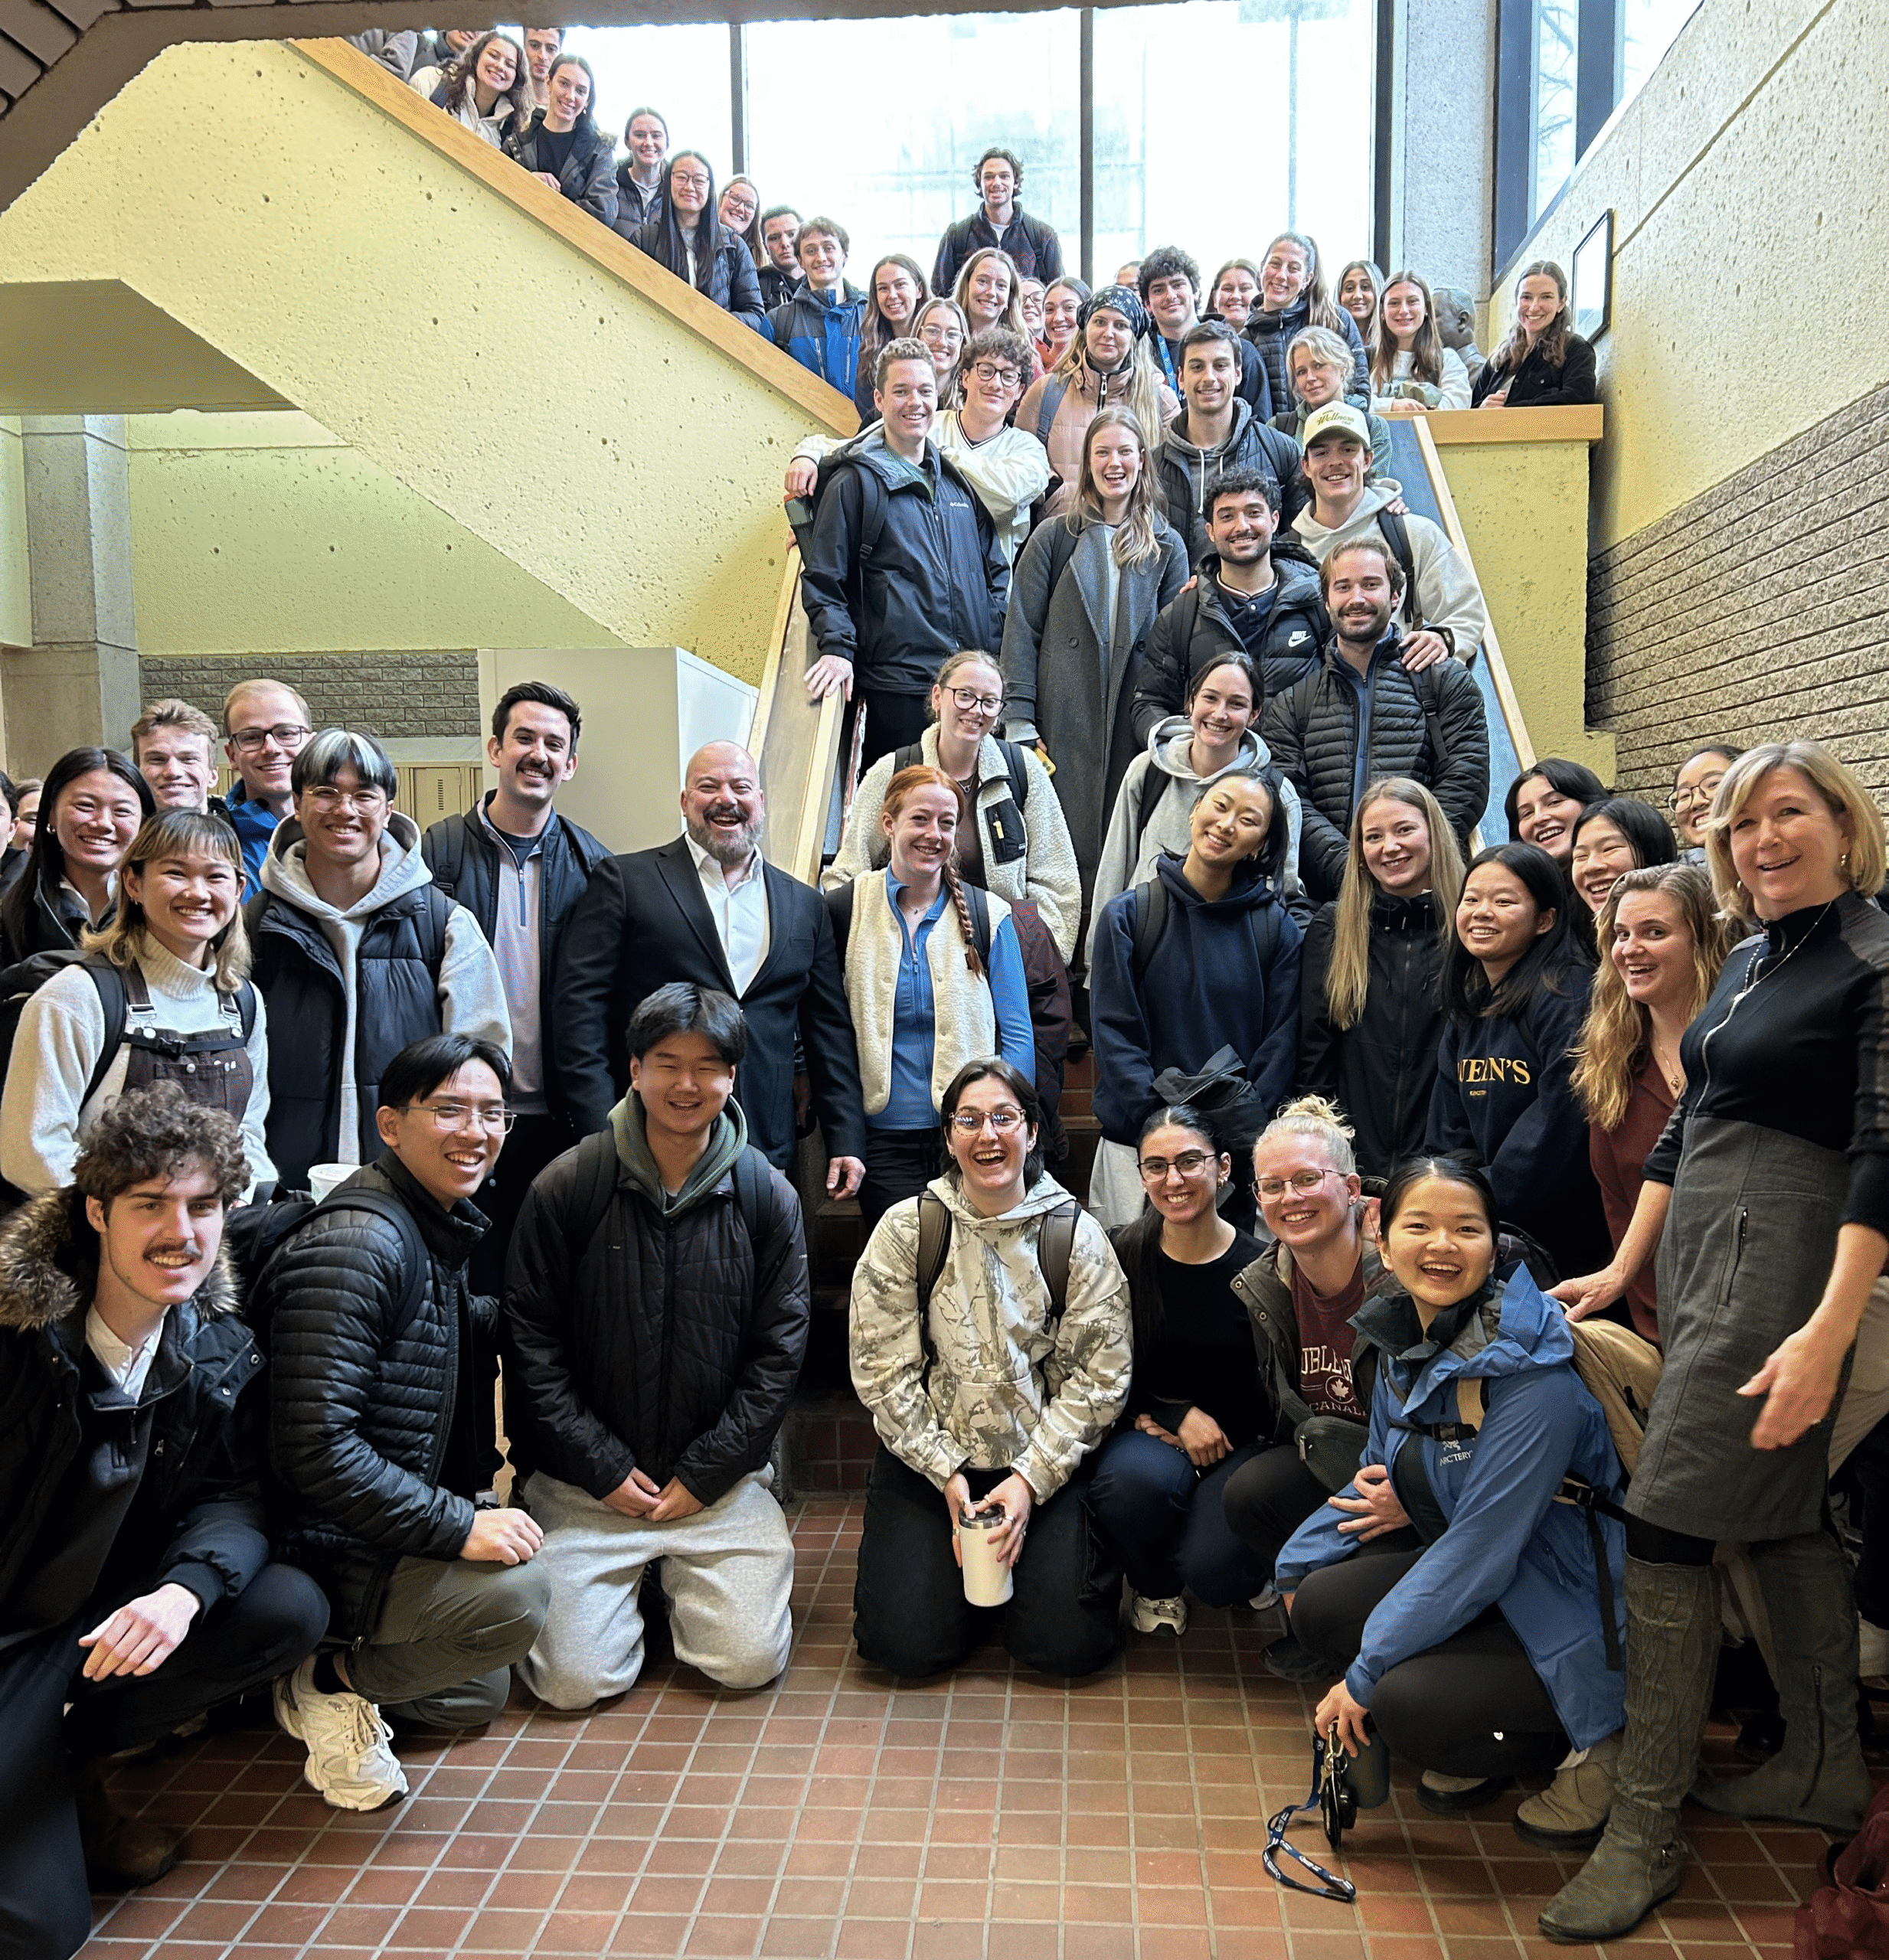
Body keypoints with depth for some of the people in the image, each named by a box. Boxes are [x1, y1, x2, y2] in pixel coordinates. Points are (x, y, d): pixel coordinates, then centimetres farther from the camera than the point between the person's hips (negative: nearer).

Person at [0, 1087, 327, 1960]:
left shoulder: (221, 1353, -4)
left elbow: (234, 1497, -4)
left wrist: (185, 1589, -27)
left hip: (112, 1620, 5)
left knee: (292, 1609, -18)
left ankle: (72, 1758, 0)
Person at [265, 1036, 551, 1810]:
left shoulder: (437, 1231, 6)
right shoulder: (355, 1246, -24)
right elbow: (315, 1445, -31)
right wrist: (457, 1525, -30)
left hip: (395, 1534, 10)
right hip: (328, 1550, -10)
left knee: (477, 1697, 24)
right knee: (518, 1588, -31)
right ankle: (330, 1681, -8)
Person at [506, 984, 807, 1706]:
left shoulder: (766, 1196, -2)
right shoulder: (567, 1188, -6)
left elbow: (779, 1350, -1)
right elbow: (530, 1342, -4)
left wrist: (707, 1473, -7)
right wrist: (602, 1468, -8)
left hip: (722, 1480, 1)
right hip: (588, 1482, -1)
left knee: (750, 1661, -10)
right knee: (575, 1679, -10)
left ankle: (682, 1577, 22)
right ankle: (632, 1580, 22)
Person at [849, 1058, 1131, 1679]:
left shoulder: (1076, 1236, -4)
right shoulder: (905, 1230, -4)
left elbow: (1099, 1375, -6)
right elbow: (881, 1370, -5)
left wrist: (1032, 1478, -14)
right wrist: (947, 1474, -11)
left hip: (1045, 1463, 0)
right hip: (924, 1461, 0)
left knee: (1070, 1645, -11)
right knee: (907, 1645, -11)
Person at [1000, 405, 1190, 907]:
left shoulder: (1167, 546, 11)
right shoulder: (1054, 538, 6)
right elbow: (1022, 631, 1)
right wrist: (1019, 722, -8)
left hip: (1135, 723, 2)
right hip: (1064, 721, -1)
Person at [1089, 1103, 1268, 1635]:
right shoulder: (1125, 1255, -6)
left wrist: (1211, 1425, -10)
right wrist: (1179, 1418, -12)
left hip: (1234, 1437, -1)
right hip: (1148, 1429, 1)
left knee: (1212, 1570, -25)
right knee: (1140, 1476, -35)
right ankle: (1154, 1586, 2)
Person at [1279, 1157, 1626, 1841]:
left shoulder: (1532, 1373, -26)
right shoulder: (1402, 1340, -1)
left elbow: (1481, 1547, -25)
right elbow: (1380, 1474, 15)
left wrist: (1365, 1674, -20)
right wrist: (1296, 1565, 8)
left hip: (1571, 1612, -8)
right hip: (1463, 1574, 8)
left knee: (1409, 1707, -24)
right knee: (1319, 1604, -10)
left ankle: (1596, 1743, 2)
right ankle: (1479, 1753, 10)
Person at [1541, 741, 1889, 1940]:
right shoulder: (1753, 957, 12)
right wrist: (1623, 1268, 16)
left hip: (1781, 1270, -8)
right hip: (1704, 1258, 8)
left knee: (1667, 1524, -7)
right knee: (1787, 1514, 18)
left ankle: (1647, 1827, 6)